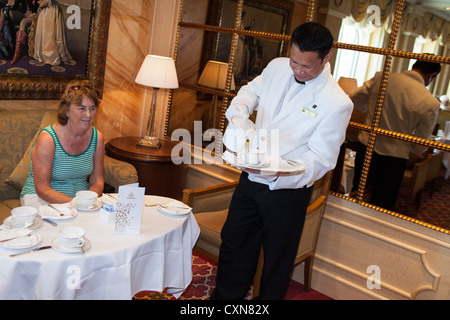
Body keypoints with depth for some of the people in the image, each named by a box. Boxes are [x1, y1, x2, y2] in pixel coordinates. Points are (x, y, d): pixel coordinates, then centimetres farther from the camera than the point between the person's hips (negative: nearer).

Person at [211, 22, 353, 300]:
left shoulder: (338, 103, -19)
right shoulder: (278, 67, -1)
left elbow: (321, 158, -18)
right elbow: (251, 92, 16)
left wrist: (278, 173, -33)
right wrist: (239, 113, -8)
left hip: (288, 191, -5)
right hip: (250, 179, 6)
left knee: (277, 258, 13)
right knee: (233, 243, 19)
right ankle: (224, 297, 40)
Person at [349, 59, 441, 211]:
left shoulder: (380, 78, -8)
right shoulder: (430, 103, -15)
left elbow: (354, 98, 5)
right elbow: (419, 147, -5)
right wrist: (414, 154, 17)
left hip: (365, 149, 4)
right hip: (393, 158, -3)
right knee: (382, 206, 15)